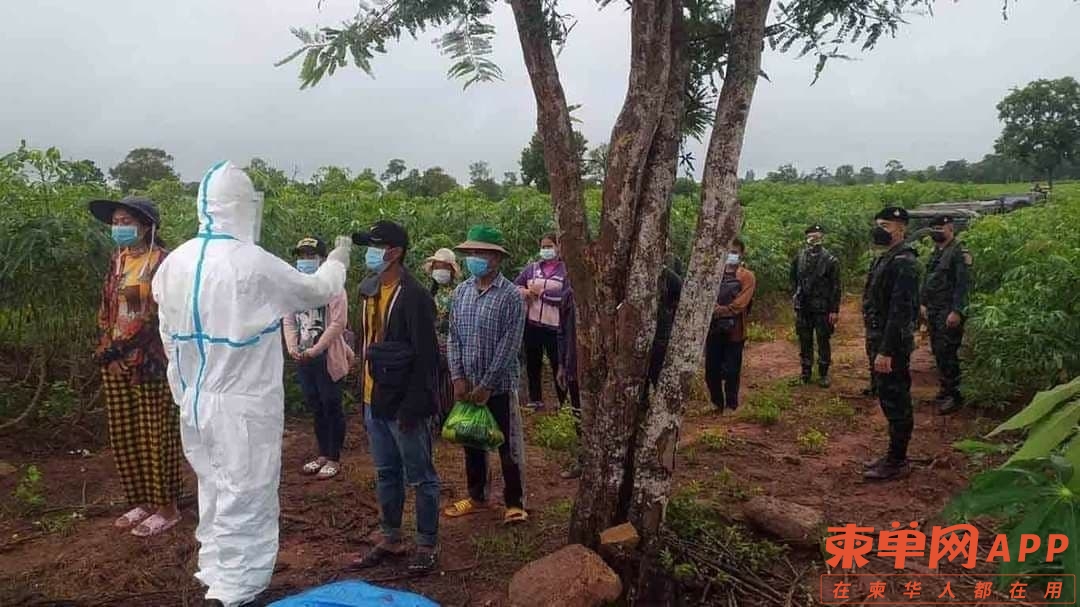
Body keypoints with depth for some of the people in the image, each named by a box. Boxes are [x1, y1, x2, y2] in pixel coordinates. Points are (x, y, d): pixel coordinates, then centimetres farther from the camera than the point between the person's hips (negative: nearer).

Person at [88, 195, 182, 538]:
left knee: (155, 436, -1)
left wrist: (120, 351, -13)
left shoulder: (161, 261, -10)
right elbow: (106, 309, 13)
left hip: (150, 361, -7)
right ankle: (142, 501, 25)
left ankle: (166, 508, 10)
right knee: (124, 436, 12)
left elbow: (155, 316, -14)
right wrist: (108, 352, 1)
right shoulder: (117, 260, 12)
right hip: (115, 360, 7)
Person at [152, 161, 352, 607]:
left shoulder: (174, 263, 0)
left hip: (196, 402, 7)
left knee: (214, 492, 20)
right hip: (243, 404, -7)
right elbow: (316, 290, -4)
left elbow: (170, 338, 9)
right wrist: (337, 260, 16)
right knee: (245, 499, 5)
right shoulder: (253, 264, -19)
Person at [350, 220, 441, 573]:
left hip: (403, 403, -8)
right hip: (374, 401, 8)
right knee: (385, 474, 18)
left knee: (420, 477, 6)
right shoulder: (368, 291, 9)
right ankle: (391, 541, 32)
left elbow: (426, 356, -17)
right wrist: (362, 391, 12)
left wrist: (413, 406, -19)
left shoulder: (414, 296, -15)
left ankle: (428, 545, 19)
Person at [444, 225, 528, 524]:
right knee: (472, 442, 16)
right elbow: (454, 338, 4)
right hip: (467, 384, 5)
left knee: (508, 446, 3)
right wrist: (458, 378, -6)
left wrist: (486, 385, -16)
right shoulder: (461, 292, 4)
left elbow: (509, 345, -15)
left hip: (500, 384, -5)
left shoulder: (511, 296, -11)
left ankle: (515, 503, 17)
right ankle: (477, 497, 31)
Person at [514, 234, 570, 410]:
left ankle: (563, 401, 13)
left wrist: (540, 292, -9)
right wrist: (525, 292, -11)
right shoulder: (532, 268, 11)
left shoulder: (565, 270, -1)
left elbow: (565, 295, -14)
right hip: (532, 323, 4)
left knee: (558, 363, 2)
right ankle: (535, 399, 24)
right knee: (532, 363, 11)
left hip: (554, 325, -4)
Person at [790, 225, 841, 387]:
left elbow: (836, 287, -6)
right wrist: (795, 299, 8)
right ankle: (806, 372, 19)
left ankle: (823, 374, 13)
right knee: (804, 341, 9)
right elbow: (794, 281, 15)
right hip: (803, 308, 3)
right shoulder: (799, 258, 5)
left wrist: (835, 310, -9)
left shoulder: (830, 260, -5)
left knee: (823, 342, 3)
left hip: (822, 309, -3)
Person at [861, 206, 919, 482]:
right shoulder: (884, 259, 14)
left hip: (892, 344, -10)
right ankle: (894, 456, 26)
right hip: (879, 340, 10)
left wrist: (886, 351, -25)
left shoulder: (903, 263, -17)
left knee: (895, 402, -2)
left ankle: (897, 462, 7)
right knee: (888, 399, 16)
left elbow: (899, 311, -23)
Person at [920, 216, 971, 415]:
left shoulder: (959, 252, -13)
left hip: (948, 313, -9)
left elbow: (962, 285, -18)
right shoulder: (936, 252, 15)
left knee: (947, 353, -9)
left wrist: (956, 311, -22)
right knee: (937, 351, 14)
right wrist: (924, 304, 17)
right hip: (934, 310, 9)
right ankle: (946, 389, 25)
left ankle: (954, 396, -2)